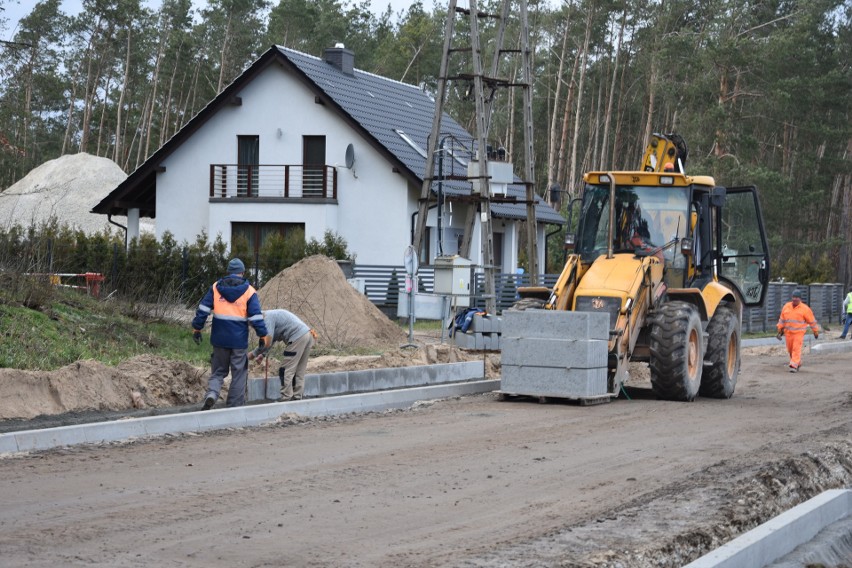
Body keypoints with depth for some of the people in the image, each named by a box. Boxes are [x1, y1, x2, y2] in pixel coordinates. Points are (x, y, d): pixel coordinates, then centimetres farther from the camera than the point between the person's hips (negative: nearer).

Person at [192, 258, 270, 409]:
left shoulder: (216, 287, 4)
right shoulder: (249, 291, -1)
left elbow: (203, 309, 2)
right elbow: (256, 316, -4)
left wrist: (196, 328, 8)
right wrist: (263, 335, 2)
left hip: (219, 339, 2)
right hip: (239, 340, -2)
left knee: (218, 370, 13)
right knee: (239, 374, 8)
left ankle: (212, 393, -13)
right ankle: (234, 406, 8)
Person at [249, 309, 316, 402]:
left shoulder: (267, 318, -7)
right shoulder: (272, 315, 23)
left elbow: (267, 343, -13)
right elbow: (271, 340, 32)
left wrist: (254, 354, -2)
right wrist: (263, 354, 29)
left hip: (298, 338, -10)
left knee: (287, 371, -2)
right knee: (299, 371, 15)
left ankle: (286, 398, 0)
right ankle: (297, 397, 18)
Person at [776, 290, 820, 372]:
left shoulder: (804, 308, -8)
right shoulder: (786, 307, 5)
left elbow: (812, 321, -1)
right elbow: (782, 319, 15)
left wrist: (816, 332, 3)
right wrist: (780, 330, 16)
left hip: (799, 332, -5)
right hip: (788, 332, 5)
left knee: (796, 349, -12)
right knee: (790, 349, 10)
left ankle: (794, 366, -13)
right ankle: (798, 363, 30)